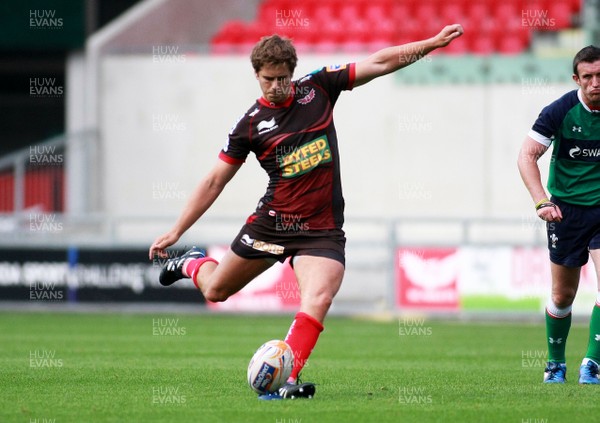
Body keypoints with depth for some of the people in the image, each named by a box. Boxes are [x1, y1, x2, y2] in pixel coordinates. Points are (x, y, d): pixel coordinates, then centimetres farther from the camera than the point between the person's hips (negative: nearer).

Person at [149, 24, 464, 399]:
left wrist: (433, 43, -10)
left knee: (317, 301, -25)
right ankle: (193, 264, 49)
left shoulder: (318, 88, -1)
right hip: (272, 223, 1)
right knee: (216, 291, 15)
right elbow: (215, 181, 1)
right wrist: (176, 231, -2)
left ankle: (287, 379, -25)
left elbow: (381, 62, -1)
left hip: (322, 230, -1)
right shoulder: (251, 124, -3)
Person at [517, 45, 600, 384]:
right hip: (567, 209, -1)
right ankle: (556, 363, 26)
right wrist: (541, 202, -23)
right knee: (563, 295, 6)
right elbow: (527, 156, -11)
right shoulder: (560, 111, -12)